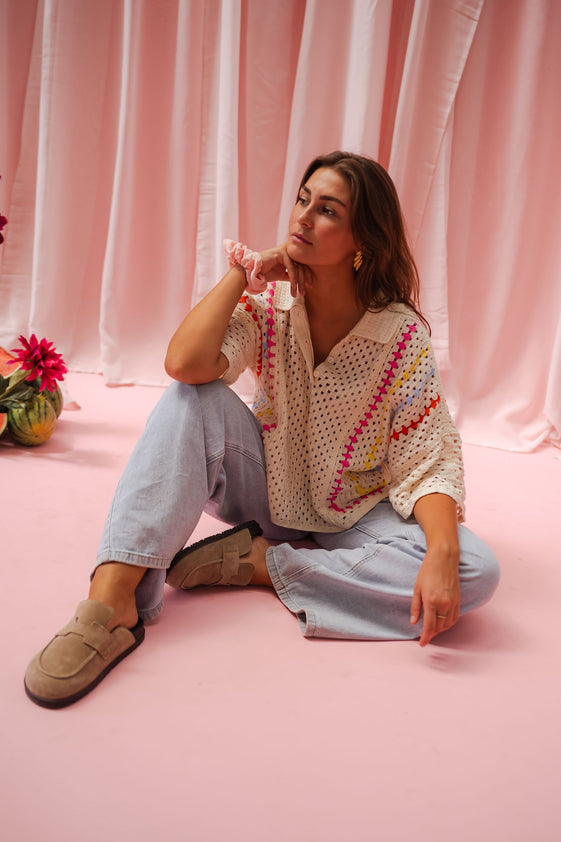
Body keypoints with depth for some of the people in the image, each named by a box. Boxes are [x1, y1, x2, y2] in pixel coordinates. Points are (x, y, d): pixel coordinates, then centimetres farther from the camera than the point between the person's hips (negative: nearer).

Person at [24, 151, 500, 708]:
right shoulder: (266, 302, -10)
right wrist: (241, 270, -20)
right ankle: (114, 595, -34)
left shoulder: (401, 334, -15)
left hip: (352, 515, 0)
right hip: (266, 491, 1)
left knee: (476, 573, -28)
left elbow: (428, 463, -17)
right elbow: (186, 364, -28)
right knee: (194, 397, -27)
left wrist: (443, 555, -34)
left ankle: (261, 564, -20)